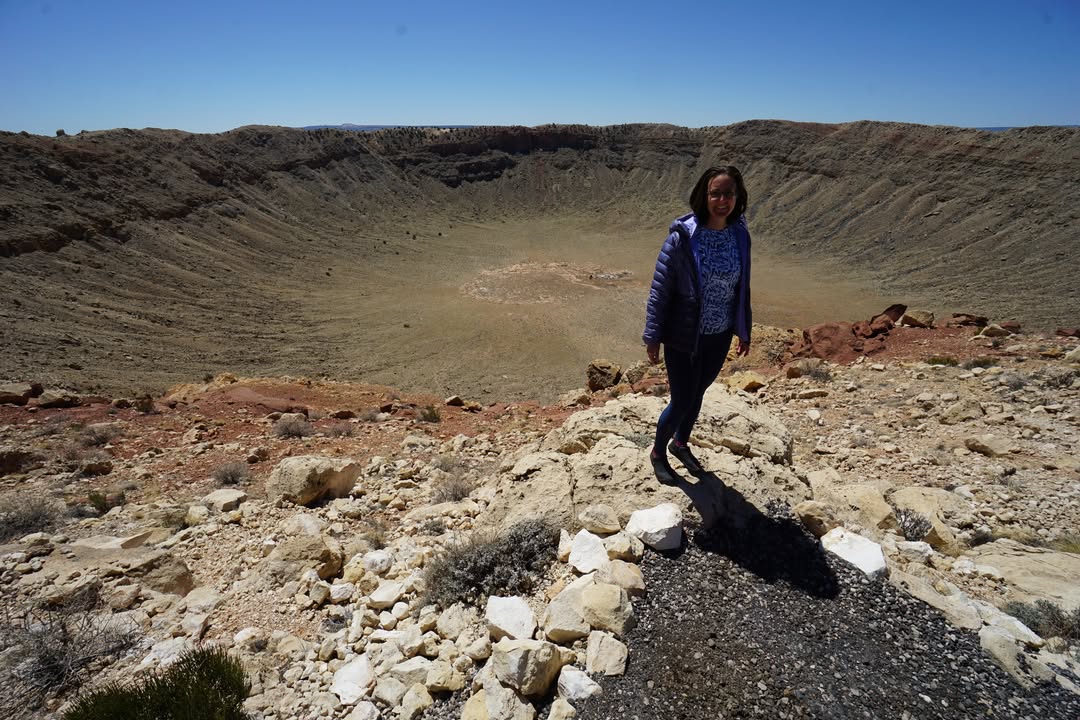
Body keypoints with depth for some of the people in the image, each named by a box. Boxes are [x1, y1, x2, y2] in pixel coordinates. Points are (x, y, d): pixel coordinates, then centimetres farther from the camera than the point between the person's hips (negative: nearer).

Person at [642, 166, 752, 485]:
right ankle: (658, 452, 33)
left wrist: (744, 330, 13)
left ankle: (681, 443, 46)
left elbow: (742, 288, 8)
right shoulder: (683, 237, -18)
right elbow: (660, 289, -13)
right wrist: (653, 336, -12)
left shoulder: (740, 236, -3)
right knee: (682, 401, 5)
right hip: (684, 337, -5)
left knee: (697, 393, 21)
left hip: (720, 336, 5)